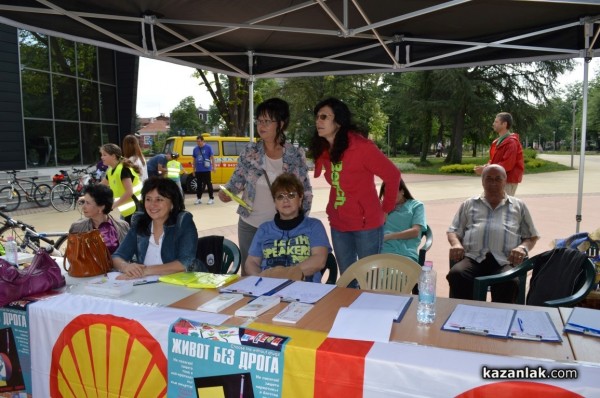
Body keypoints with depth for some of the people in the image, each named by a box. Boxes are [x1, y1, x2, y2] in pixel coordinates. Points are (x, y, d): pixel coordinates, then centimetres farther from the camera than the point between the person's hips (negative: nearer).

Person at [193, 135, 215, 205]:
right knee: (199, 184, 10)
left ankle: (211, 198, 8)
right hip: (198, 170, 4)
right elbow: (194, 160, 16)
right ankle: (198, 198, 18)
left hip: (206, 169, -4)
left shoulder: (208, 147, -3)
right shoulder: (195, 149, 10)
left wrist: (213, 167, -10)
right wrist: (194, 169, 15)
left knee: (208, 184, 0)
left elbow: (212, 157, -4)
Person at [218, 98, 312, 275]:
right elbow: (237, 180, 3)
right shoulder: (250, 151, -2)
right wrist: (226, 192, -18)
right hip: (250, 225, 1)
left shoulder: (296, 155, -5)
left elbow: (306, 192, 1)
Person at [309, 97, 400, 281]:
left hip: (366, 224, -6)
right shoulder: (323, 149, 3)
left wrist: (386, 209, -5)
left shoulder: (361, 146, -17)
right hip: (338, 224, 6)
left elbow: (392, 175, -12)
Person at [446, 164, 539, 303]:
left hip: (504, 261, 0)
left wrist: (523, 248, -2)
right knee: (456, 275, -33)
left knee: (509, 283, -35)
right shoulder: (469, 204, 24)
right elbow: (454, 231, 22)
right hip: (473, 257, 1)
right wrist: (456, 244, -2)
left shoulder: (519, 206, 24)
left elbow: (531, 237, 22)